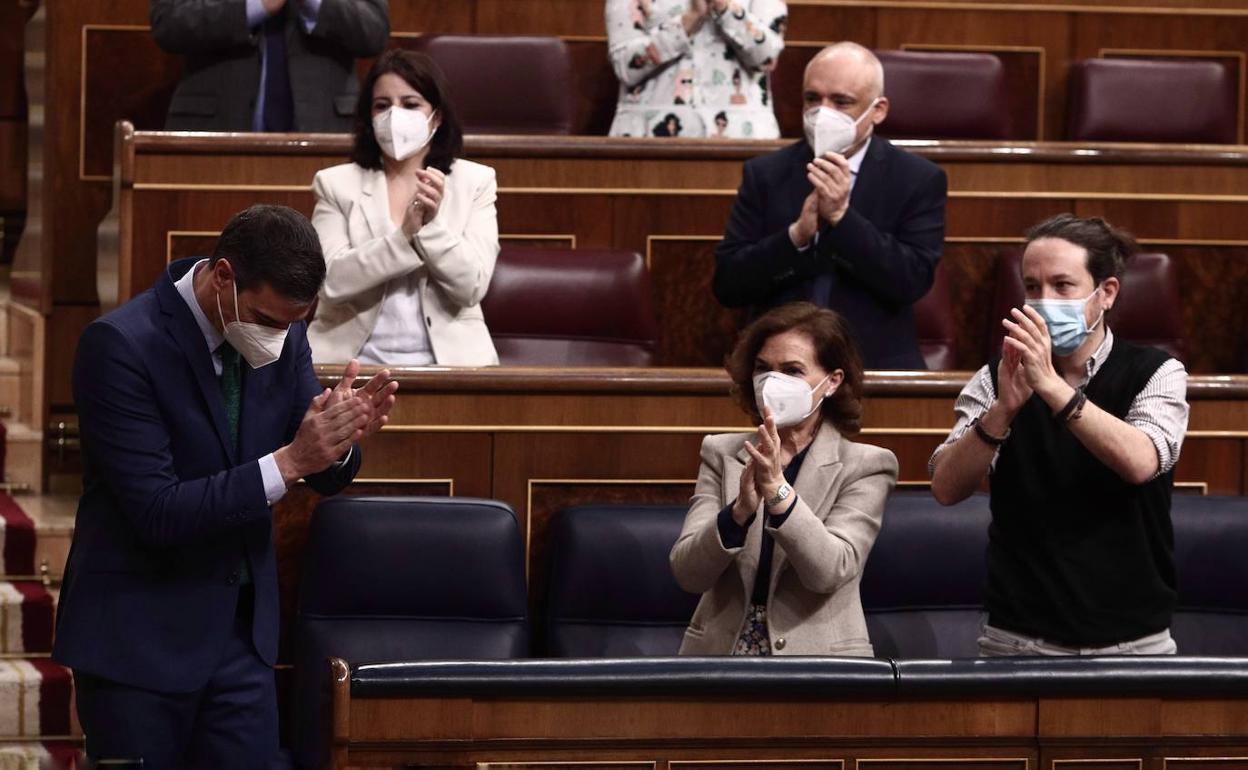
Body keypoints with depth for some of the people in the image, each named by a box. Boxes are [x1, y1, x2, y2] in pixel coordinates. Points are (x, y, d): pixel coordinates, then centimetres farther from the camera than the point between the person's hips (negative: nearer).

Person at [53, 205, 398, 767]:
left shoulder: (284, 335, -1)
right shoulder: (120, 344, -19)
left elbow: (326, 477, 7)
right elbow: (156, 511, -23)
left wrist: (343, 438, -17)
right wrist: (288, 461, -28)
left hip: (243, 626, 5)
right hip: (139, 635, -5)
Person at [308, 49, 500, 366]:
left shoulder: (475, 182, 8)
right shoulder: (336, 184, 8)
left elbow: (471, 286, -2)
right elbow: (331, 281, -6)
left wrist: (433, 226, -16)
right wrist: (405, 236, -16)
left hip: (446, 358, 0)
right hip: (354, 359, 0)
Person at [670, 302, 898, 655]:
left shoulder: (865, 465, 4)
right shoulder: (722, 454, 10)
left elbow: (831, 572, -11)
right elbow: (687, 573, -1)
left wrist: (777, 489, -21)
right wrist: (741, 510, -18)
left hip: (816, 661, -2)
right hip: (720, 652, 2)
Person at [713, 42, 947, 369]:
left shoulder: (919, 180, 6)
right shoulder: (765, 174, 10)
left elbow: (914, 281, -5)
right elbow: (727, 285, 3)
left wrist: (842, 216, -13)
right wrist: (797, 234, -12)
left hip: (876, 366, -1)